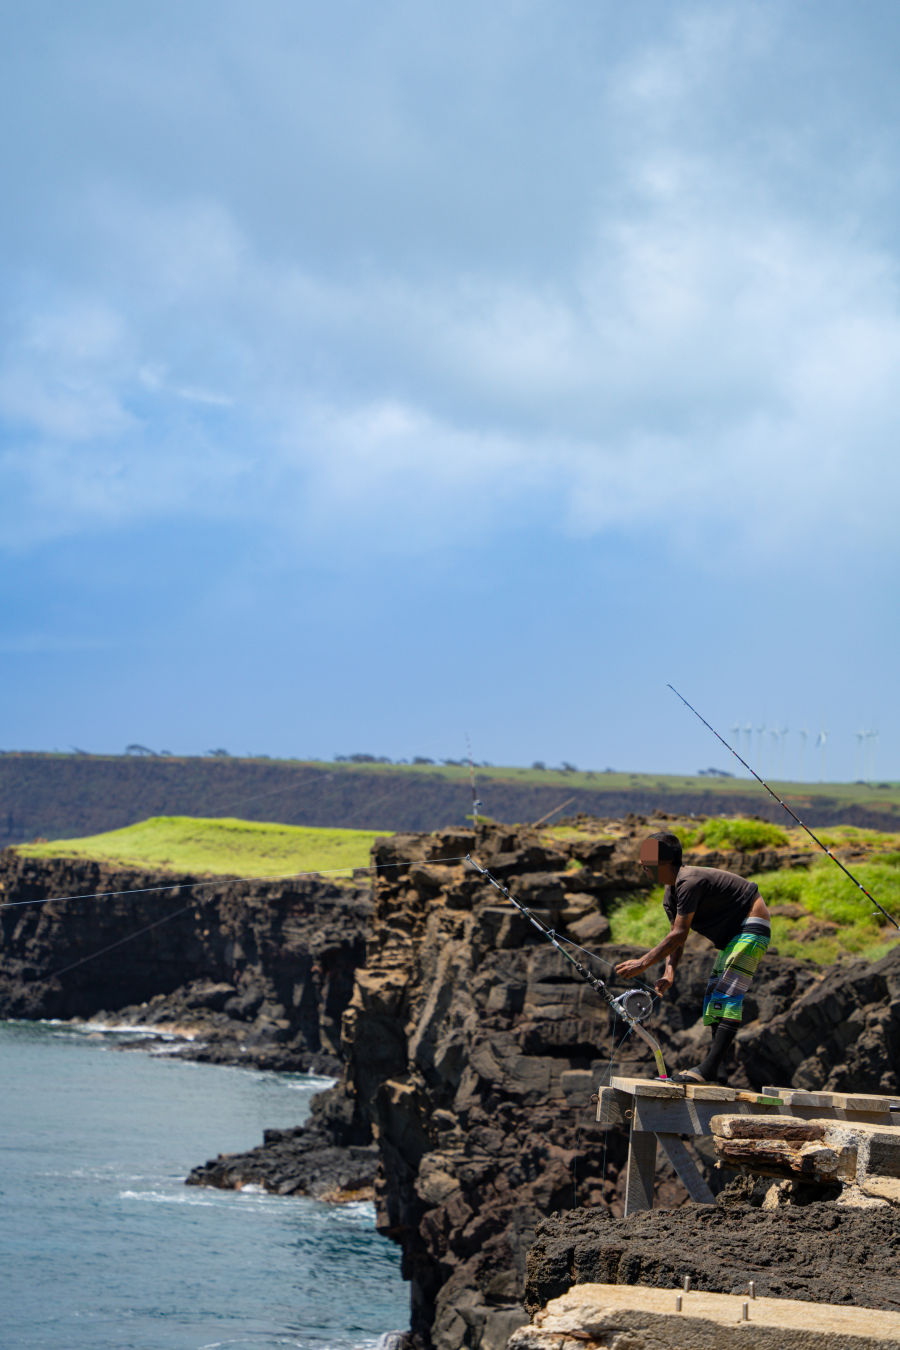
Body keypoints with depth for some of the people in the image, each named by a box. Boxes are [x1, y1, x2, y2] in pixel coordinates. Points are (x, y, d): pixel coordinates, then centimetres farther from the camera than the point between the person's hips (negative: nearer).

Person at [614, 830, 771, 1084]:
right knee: (714, 994, 9)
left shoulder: (689, 882, -24)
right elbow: (676, 939, 7)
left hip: (752, 928, -11)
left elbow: (679, 934, -27)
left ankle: (709, 1067, -29)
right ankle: (712, 1070, 8)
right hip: (732, 936, 11)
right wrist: (669, 972, -11)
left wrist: (643, 963, -25)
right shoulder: (670, 896, 8)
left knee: (727, 995, -20)